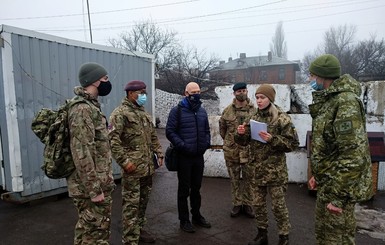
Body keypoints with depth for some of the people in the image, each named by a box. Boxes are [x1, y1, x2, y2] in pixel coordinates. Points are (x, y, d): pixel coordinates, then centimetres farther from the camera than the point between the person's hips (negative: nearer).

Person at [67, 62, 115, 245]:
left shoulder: (91, 106, 13)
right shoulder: (82, 109, -19)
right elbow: (82, 153, -25)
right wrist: (94, 189, -22)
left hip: (101, 183, 10)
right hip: (90, 187, -9)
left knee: (102, 228, 20)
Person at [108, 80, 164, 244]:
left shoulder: (144, 113, 17)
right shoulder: (120, 113, -9)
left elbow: (153, 136, 23)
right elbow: (113, 139, -18)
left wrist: (159, 153, 14)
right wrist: (124, 161, -21)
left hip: (147, 167, 8)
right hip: (132, 168, -8)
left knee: (143, 200, 18)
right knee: (131, 204, -2)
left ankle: (140, 230, 34)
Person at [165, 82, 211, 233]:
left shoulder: (202, 111, 11)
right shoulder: (177, 111, -8)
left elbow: (207, 130, 20)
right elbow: (170, 131, -12)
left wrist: (207, 142, 3)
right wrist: (182, 145, -20)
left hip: (199, 156, 6)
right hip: (184, 157, -5)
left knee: (196, 188, 17)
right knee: (184, 189, 6)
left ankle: (196, 216, 32)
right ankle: (184, 220, 19)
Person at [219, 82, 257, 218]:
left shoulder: (254, 110, -2)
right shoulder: (227, 110, -1)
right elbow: (222, 128, 10)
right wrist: (228, 141, 10)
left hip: (249, 150, 0)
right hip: (231, 151, 0)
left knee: (249, 178, 10)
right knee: (234, 179, 12)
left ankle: (247, 204, 26)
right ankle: (237, 204, 27)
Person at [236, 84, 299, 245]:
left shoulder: (281, 118, -9)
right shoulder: (254, 118, 7)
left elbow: (293, 144, -11)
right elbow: (245, 142, 12)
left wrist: (272, 140, -23)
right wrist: (241, 133, -10)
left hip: (275, 169, -5)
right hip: (258, 168, 5)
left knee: (278, 205, 6)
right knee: (258, 204, 15)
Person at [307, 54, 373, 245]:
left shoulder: (346, 102, -21)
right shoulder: (329, 100, 11)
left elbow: (354, 154, -27)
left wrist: (337, 195, -25)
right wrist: (318, 175, 18)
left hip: (340, 186, -10)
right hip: (328, 181, 10)